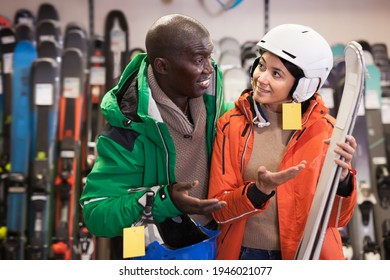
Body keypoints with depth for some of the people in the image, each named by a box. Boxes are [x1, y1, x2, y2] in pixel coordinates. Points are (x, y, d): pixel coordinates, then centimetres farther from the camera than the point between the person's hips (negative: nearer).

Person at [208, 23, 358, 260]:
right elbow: (219, 209, -9)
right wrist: (261, 189, -25)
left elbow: (337, 218, -7)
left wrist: (342, 177, -25)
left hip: (307, 253, 0)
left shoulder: (327, 130, -10)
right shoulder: (231, 124, -9)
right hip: (245, 253, 0)